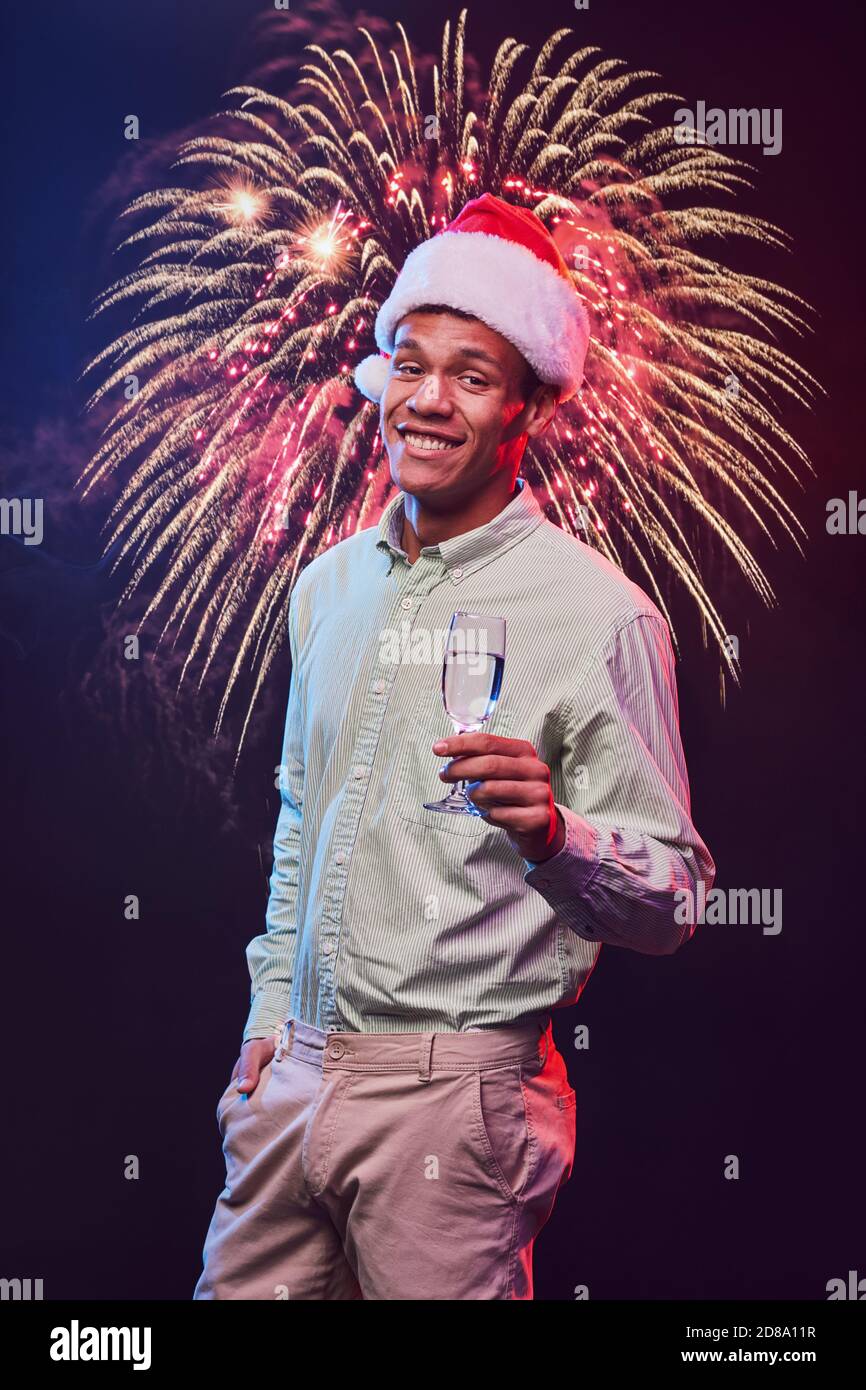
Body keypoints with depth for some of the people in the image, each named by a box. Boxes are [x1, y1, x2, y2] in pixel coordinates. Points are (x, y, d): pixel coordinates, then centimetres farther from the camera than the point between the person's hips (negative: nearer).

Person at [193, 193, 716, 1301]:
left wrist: (553, 833, -27)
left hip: (458, 1091, -5)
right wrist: (272, 1012, 16)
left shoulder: (596, 611, -10)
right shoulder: (328, 585, 9)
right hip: (292, 1074, 6)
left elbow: (670, 899, -8)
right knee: (239, 1288, 13)